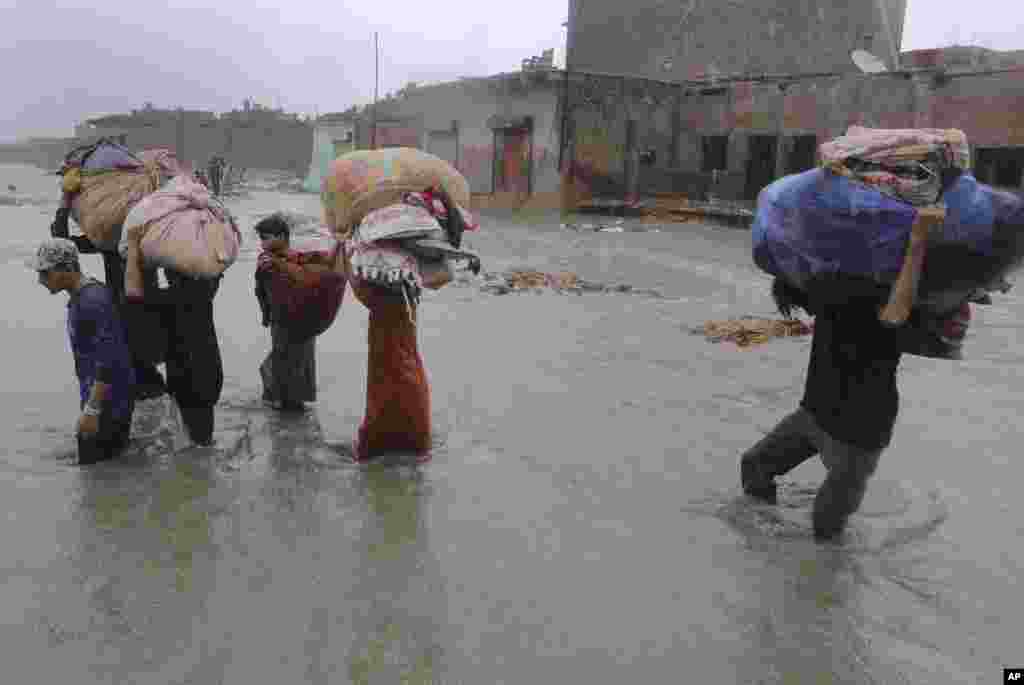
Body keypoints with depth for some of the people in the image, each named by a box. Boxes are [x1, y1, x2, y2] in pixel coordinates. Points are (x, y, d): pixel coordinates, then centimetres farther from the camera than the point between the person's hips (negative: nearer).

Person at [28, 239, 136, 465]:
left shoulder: (92, 301, -23)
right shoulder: (80, 296, 9)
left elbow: (108, 360, -26)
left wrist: (91, 410, -25)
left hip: (108, 402, -9)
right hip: (97, 396, 9)